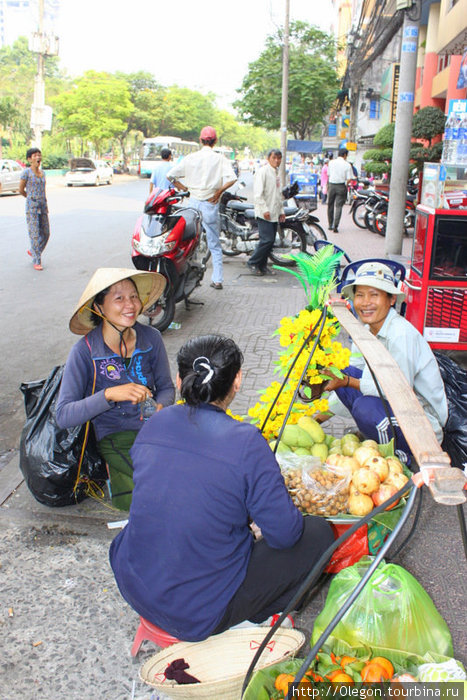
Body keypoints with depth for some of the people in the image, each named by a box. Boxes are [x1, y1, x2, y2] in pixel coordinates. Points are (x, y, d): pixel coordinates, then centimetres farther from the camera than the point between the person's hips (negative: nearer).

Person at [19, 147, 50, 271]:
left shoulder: (42, 172, 12)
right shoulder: (26, 172, -7)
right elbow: (21, 190, 0)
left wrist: (45, 206, 13)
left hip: (42, 206, 6)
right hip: (31, 206, -6)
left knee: (46, 233, 8)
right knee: (34, 234, -5)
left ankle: (33, 251, 31)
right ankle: (36, 261, 2)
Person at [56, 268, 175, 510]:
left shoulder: (151, 338, -3)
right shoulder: (85, 351, -13)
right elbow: (64, 416, -16)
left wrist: (159, 407, -15)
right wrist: (109, 394, -30)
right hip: (116, 438, -4)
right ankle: (114, 481, 9)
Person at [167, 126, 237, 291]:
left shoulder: (191, 158, 2)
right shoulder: (220, 158, -5)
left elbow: (170, 175, 2)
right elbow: (232, 178, -19)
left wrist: (184, 188, 8)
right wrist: (219, 191, -9)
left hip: (194, 202, 2)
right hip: (211, 204, -1)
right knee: (215, 244, 7)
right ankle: (217, 279, 6)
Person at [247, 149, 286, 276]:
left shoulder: (277, 173, 18)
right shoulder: (263, 171, -10)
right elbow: (258, 193, -17)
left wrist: (281, 210, 22)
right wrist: (265, 209, -20)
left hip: (274, 214, 8)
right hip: (264, 213, -8)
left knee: (270, 241, 7)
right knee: (267, 240, -13)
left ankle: (262, 265, 16)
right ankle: (252, 262, 1)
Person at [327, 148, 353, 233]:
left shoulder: (331, 162, 3)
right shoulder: (347, 165, -5)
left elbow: (328, 174, 9)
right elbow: (349, 178, -9)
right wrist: (346, 184, 10)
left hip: (331, 185, 2)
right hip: (341, 186, -2)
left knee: (330, 205, 14)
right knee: (338, 206, -1)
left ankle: (330, 225, 21)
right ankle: (335, 226, -9)